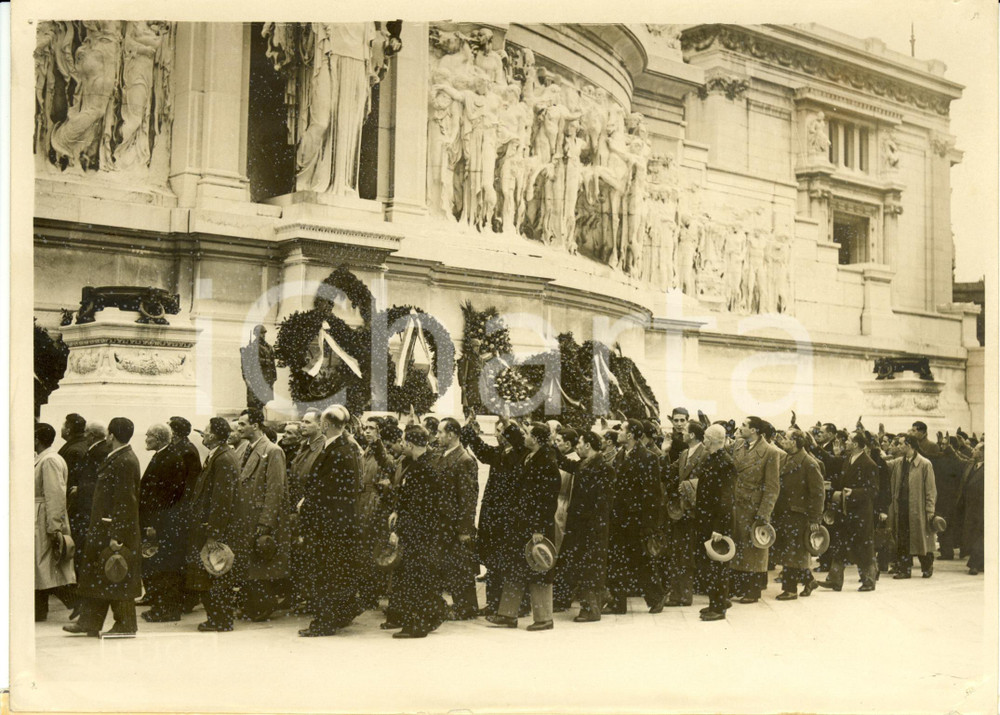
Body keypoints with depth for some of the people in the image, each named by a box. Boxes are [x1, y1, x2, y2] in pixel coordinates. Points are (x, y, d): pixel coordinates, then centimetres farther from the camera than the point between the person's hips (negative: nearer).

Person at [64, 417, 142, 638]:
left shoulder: (124, 462, -19)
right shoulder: (117, 458, 12)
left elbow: (124, 501, -23)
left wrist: (116, 535, -24)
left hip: (117, 529, -10)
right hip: (103, 528, 10)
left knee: (118, 578, -1)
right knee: (94, 574, 15)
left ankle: (125, 626, 9)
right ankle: (89, 622, 22)